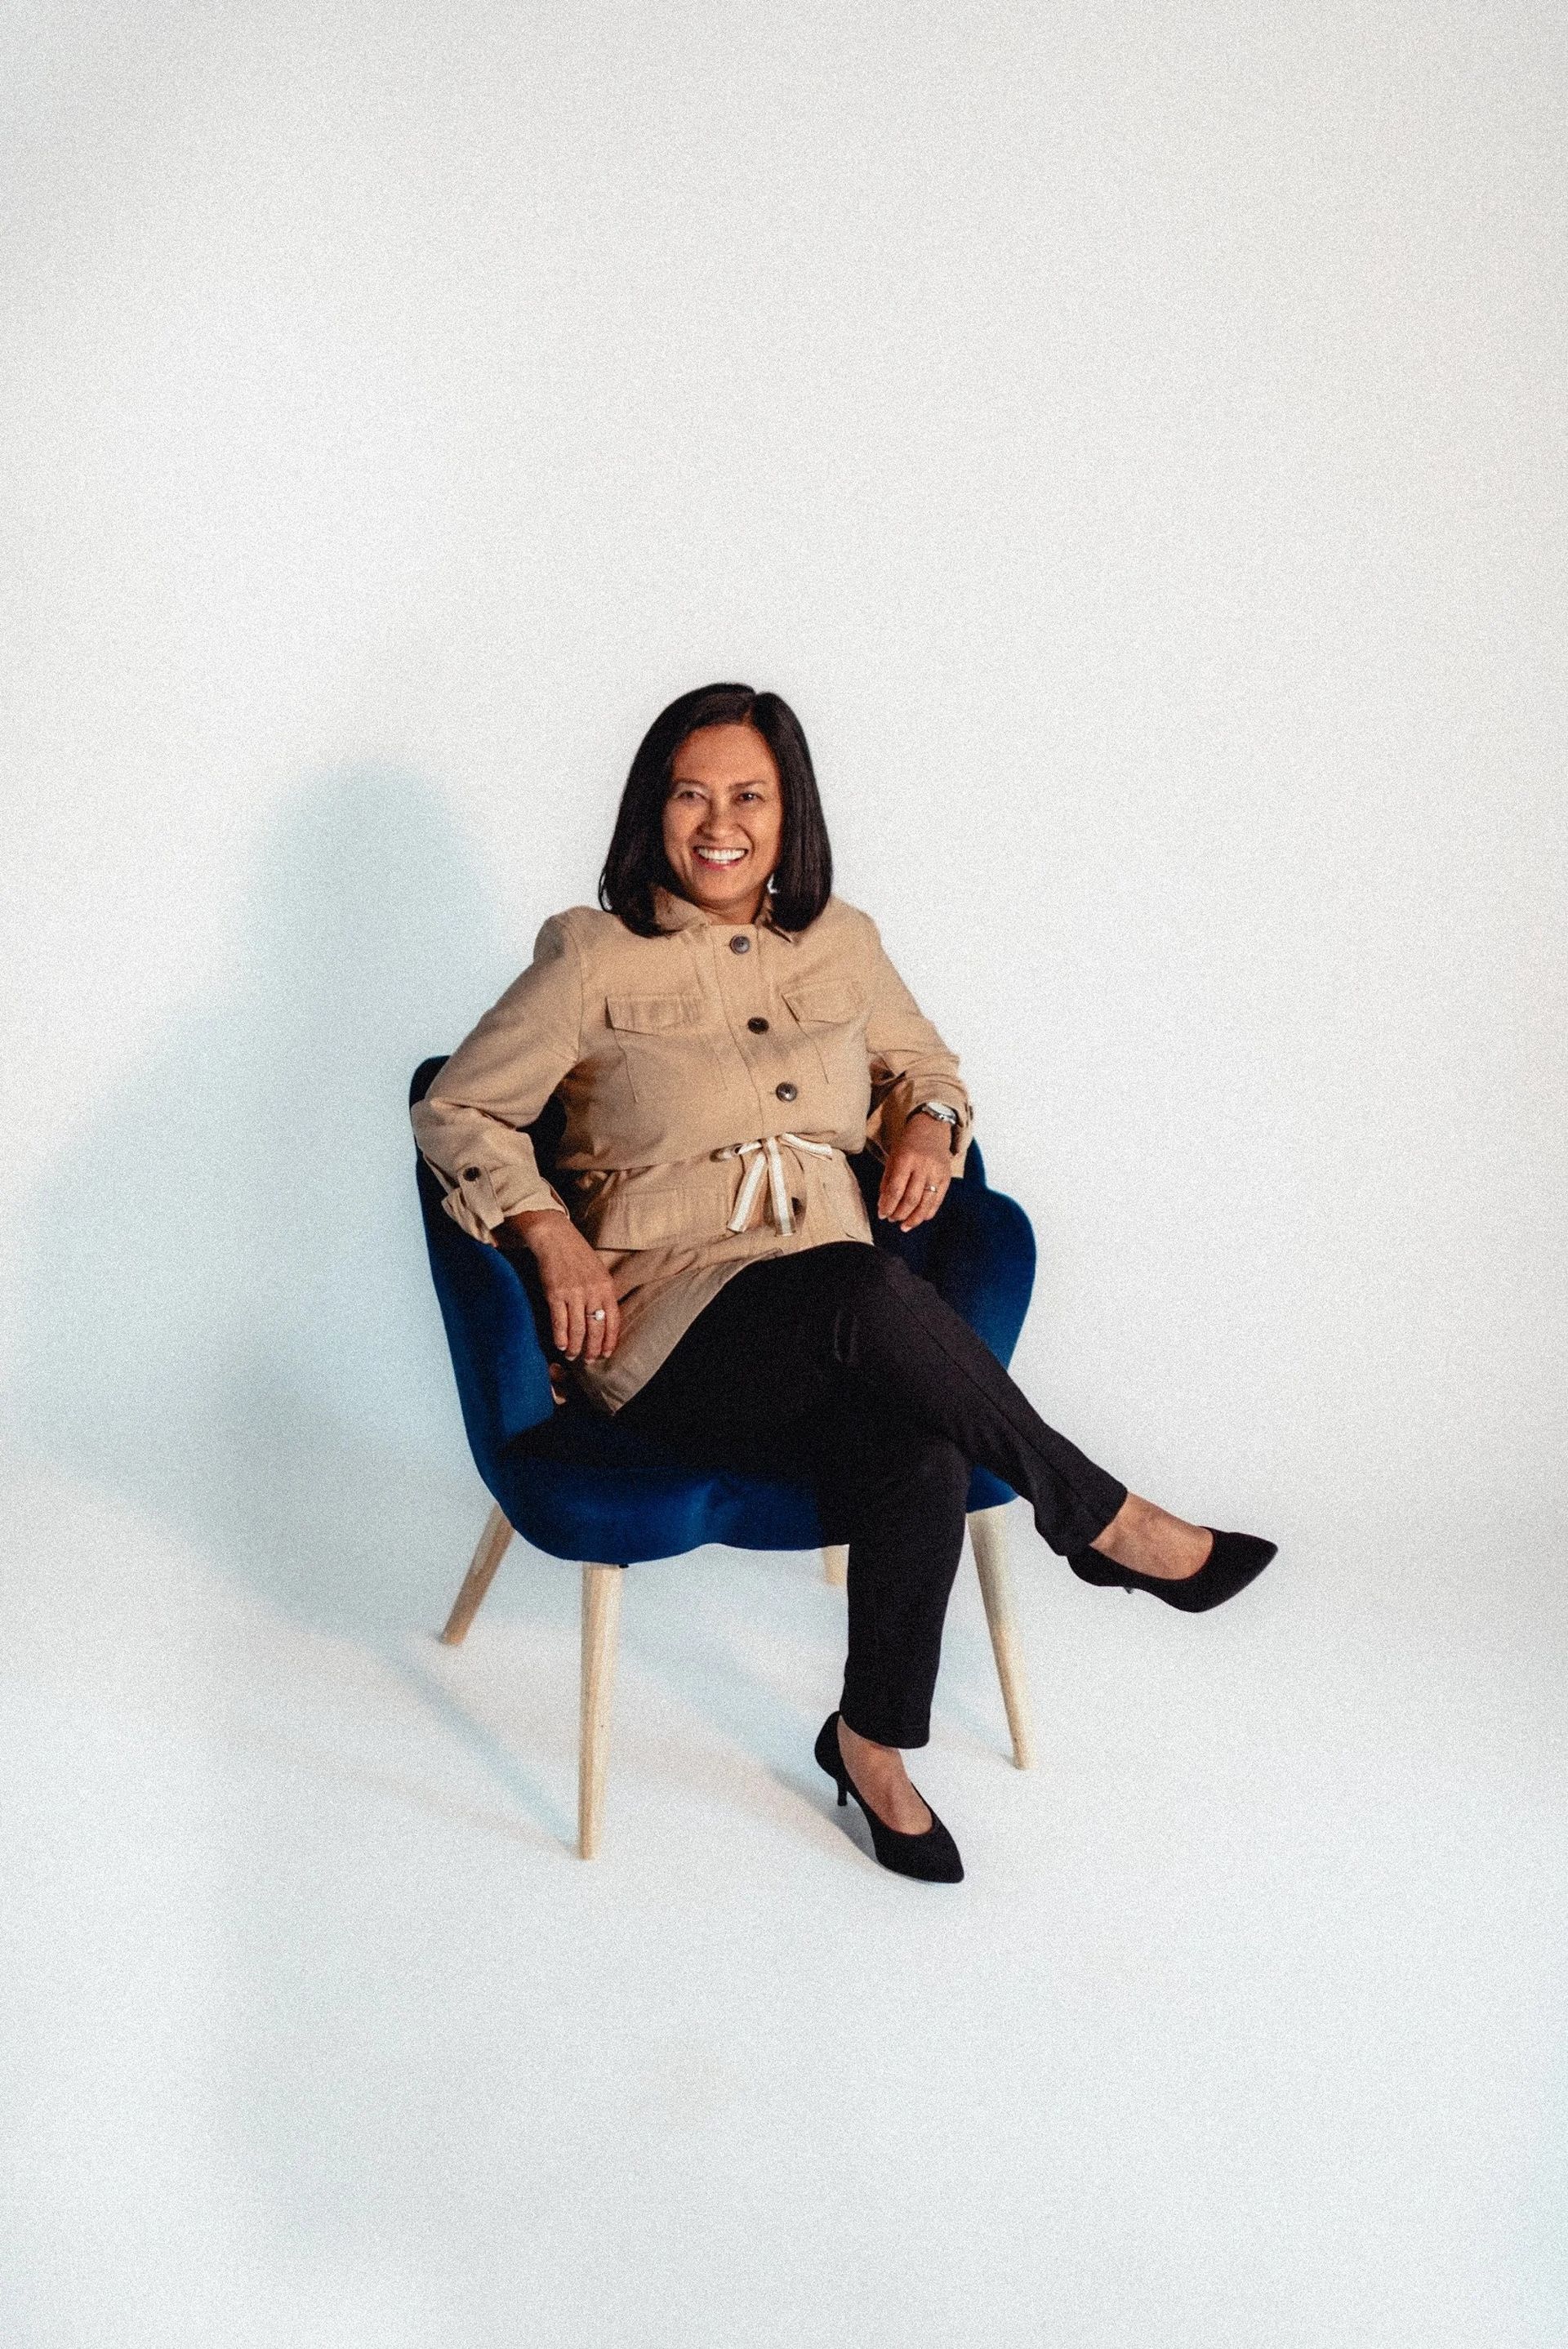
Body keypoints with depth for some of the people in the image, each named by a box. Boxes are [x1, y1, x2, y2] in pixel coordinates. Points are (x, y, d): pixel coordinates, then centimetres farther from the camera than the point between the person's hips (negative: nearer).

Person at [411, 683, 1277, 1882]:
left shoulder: (841, 942, 14)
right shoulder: (593, 957, 2)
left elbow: (925, 1060, 29)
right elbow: (456, 1110, 4)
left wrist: (928, 1120, 5)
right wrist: (550, 1231, -11)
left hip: (841, 1329, 4)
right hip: (668, 1330, -3)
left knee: (923, 1454, -32)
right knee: (870, 1292, -37)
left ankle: (874, 1742, -7)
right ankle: (1104, 1522, -15)